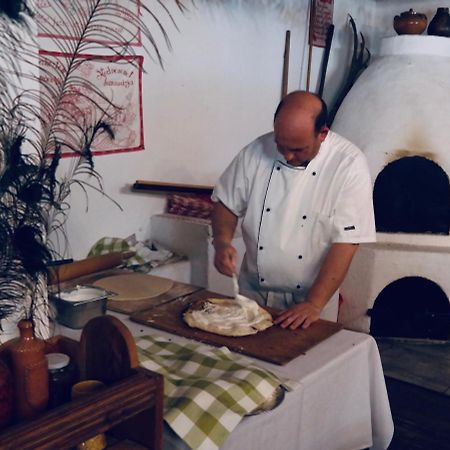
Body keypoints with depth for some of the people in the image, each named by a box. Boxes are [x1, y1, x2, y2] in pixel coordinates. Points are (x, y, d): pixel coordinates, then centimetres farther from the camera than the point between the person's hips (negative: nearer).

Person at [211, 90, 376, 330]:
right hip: (253, 292, 3)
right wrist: (222, 243, -16)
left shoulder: (349, 165, -18)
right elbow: (226, 203, 2)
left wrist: (314, 304, -23)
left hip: (311, 298, -3)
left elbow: (345, 243, -20)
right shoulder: (257, 151, -9)